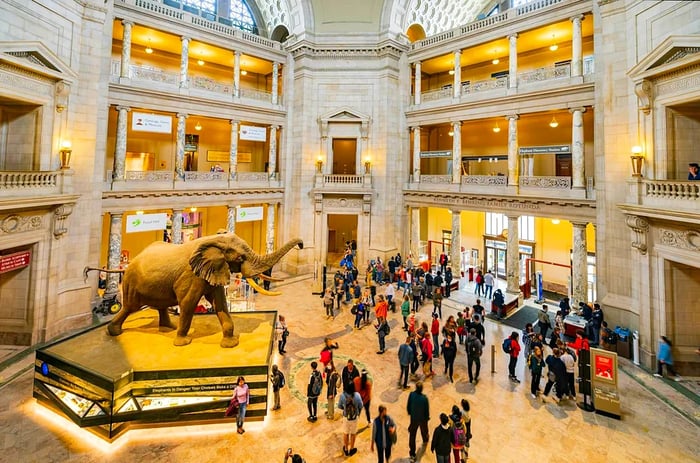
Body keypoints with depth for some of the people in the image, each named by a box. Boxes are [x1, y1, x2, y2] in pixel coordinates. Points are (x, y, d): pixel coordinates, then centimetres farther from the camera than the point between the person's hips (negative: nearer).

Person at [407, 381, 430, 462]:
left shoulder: (411, 395, -22)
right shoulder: (424, 398, -29)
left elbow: (408, 405, -8)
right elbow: (427, 409, -16)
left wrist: (409, 413, 11)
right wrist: (427, 417, 4)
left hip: (414, 418, 0)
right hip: (423, 418, 0)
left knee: (412, 435, 11)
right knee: (424, 430, 31)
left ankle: (412, 454, 14)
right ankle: (425, 441, 60)